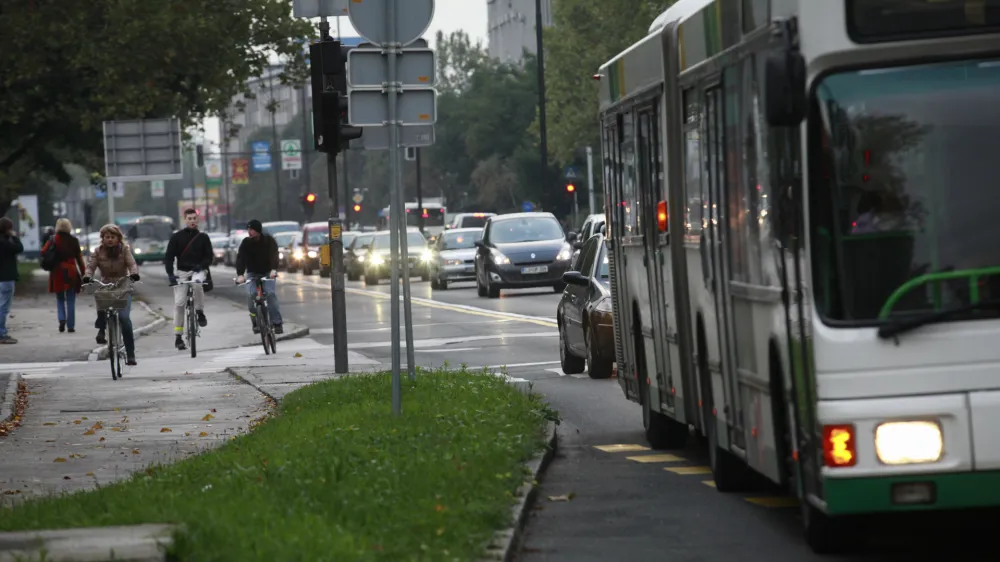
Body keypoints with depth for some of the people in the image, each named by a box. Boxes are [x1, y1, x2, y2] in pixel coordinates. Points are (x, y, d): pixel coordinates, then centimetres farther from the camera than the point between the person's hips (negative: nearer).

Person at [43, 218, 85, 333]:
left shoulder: (53, 240, -2)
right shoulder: (74, 240, -1)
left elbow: (43, 252, -11)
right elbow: (79, 257, 1)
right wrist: (83, 273, 7)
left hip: (57, 272, 0)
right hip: (71, 272, 0)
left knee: (60, 299, 13)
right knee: (70, 300, 5)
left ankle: (62, 319, -9)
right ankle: (71, 325, 3)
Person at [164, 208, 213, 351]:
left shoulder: (203, 237, 7)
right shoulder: (177, 237, 5)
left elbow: (209, 256, 4)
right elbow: (169, 257, 1)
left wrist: (201, 265, -16)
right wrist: (170, 274, -15)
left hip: (198, 270, -1)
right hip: (182, 271, 1)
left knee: (197, 283, -37)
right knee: (179, 303, -8)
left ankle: (200, 312, -16)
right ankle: (178, 337, -1)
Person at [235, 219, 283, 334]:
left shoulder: (268, 240, -13)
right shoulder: (246, 243, -11)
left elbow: (273, 255, -27)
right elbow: (240, 258, -22)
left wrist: (273, 269, -46)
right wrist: (240, 274, -39)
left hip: (267, 273, -1)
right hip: (252, 273, 1)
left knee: (270, 293, -22)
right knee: (251, 295, -20)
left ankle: (277, 322, -19)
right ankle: (256, 323, -7)